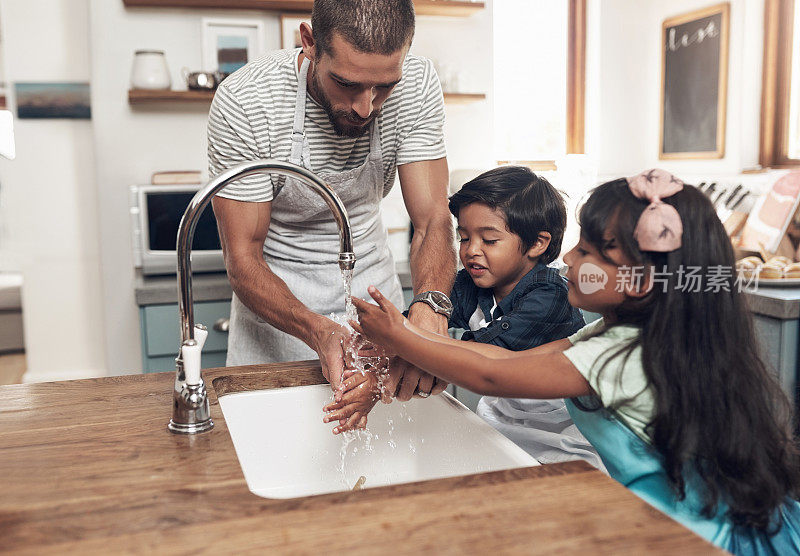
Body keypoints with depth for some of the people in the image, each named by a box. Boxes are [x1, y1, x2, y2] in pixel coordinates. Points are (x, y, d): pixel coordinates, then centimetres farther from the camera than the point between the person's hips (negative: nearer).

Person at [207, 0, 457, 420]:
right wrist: (319, 333, -43)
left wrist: (429, 310, -42)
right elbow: (243, 258, -25)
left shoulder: (417, 85, -19)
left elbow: (432, 219, -20)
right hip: (275, 290, -2)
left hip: (370, 274, 3)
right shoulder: (243, 104, -28)